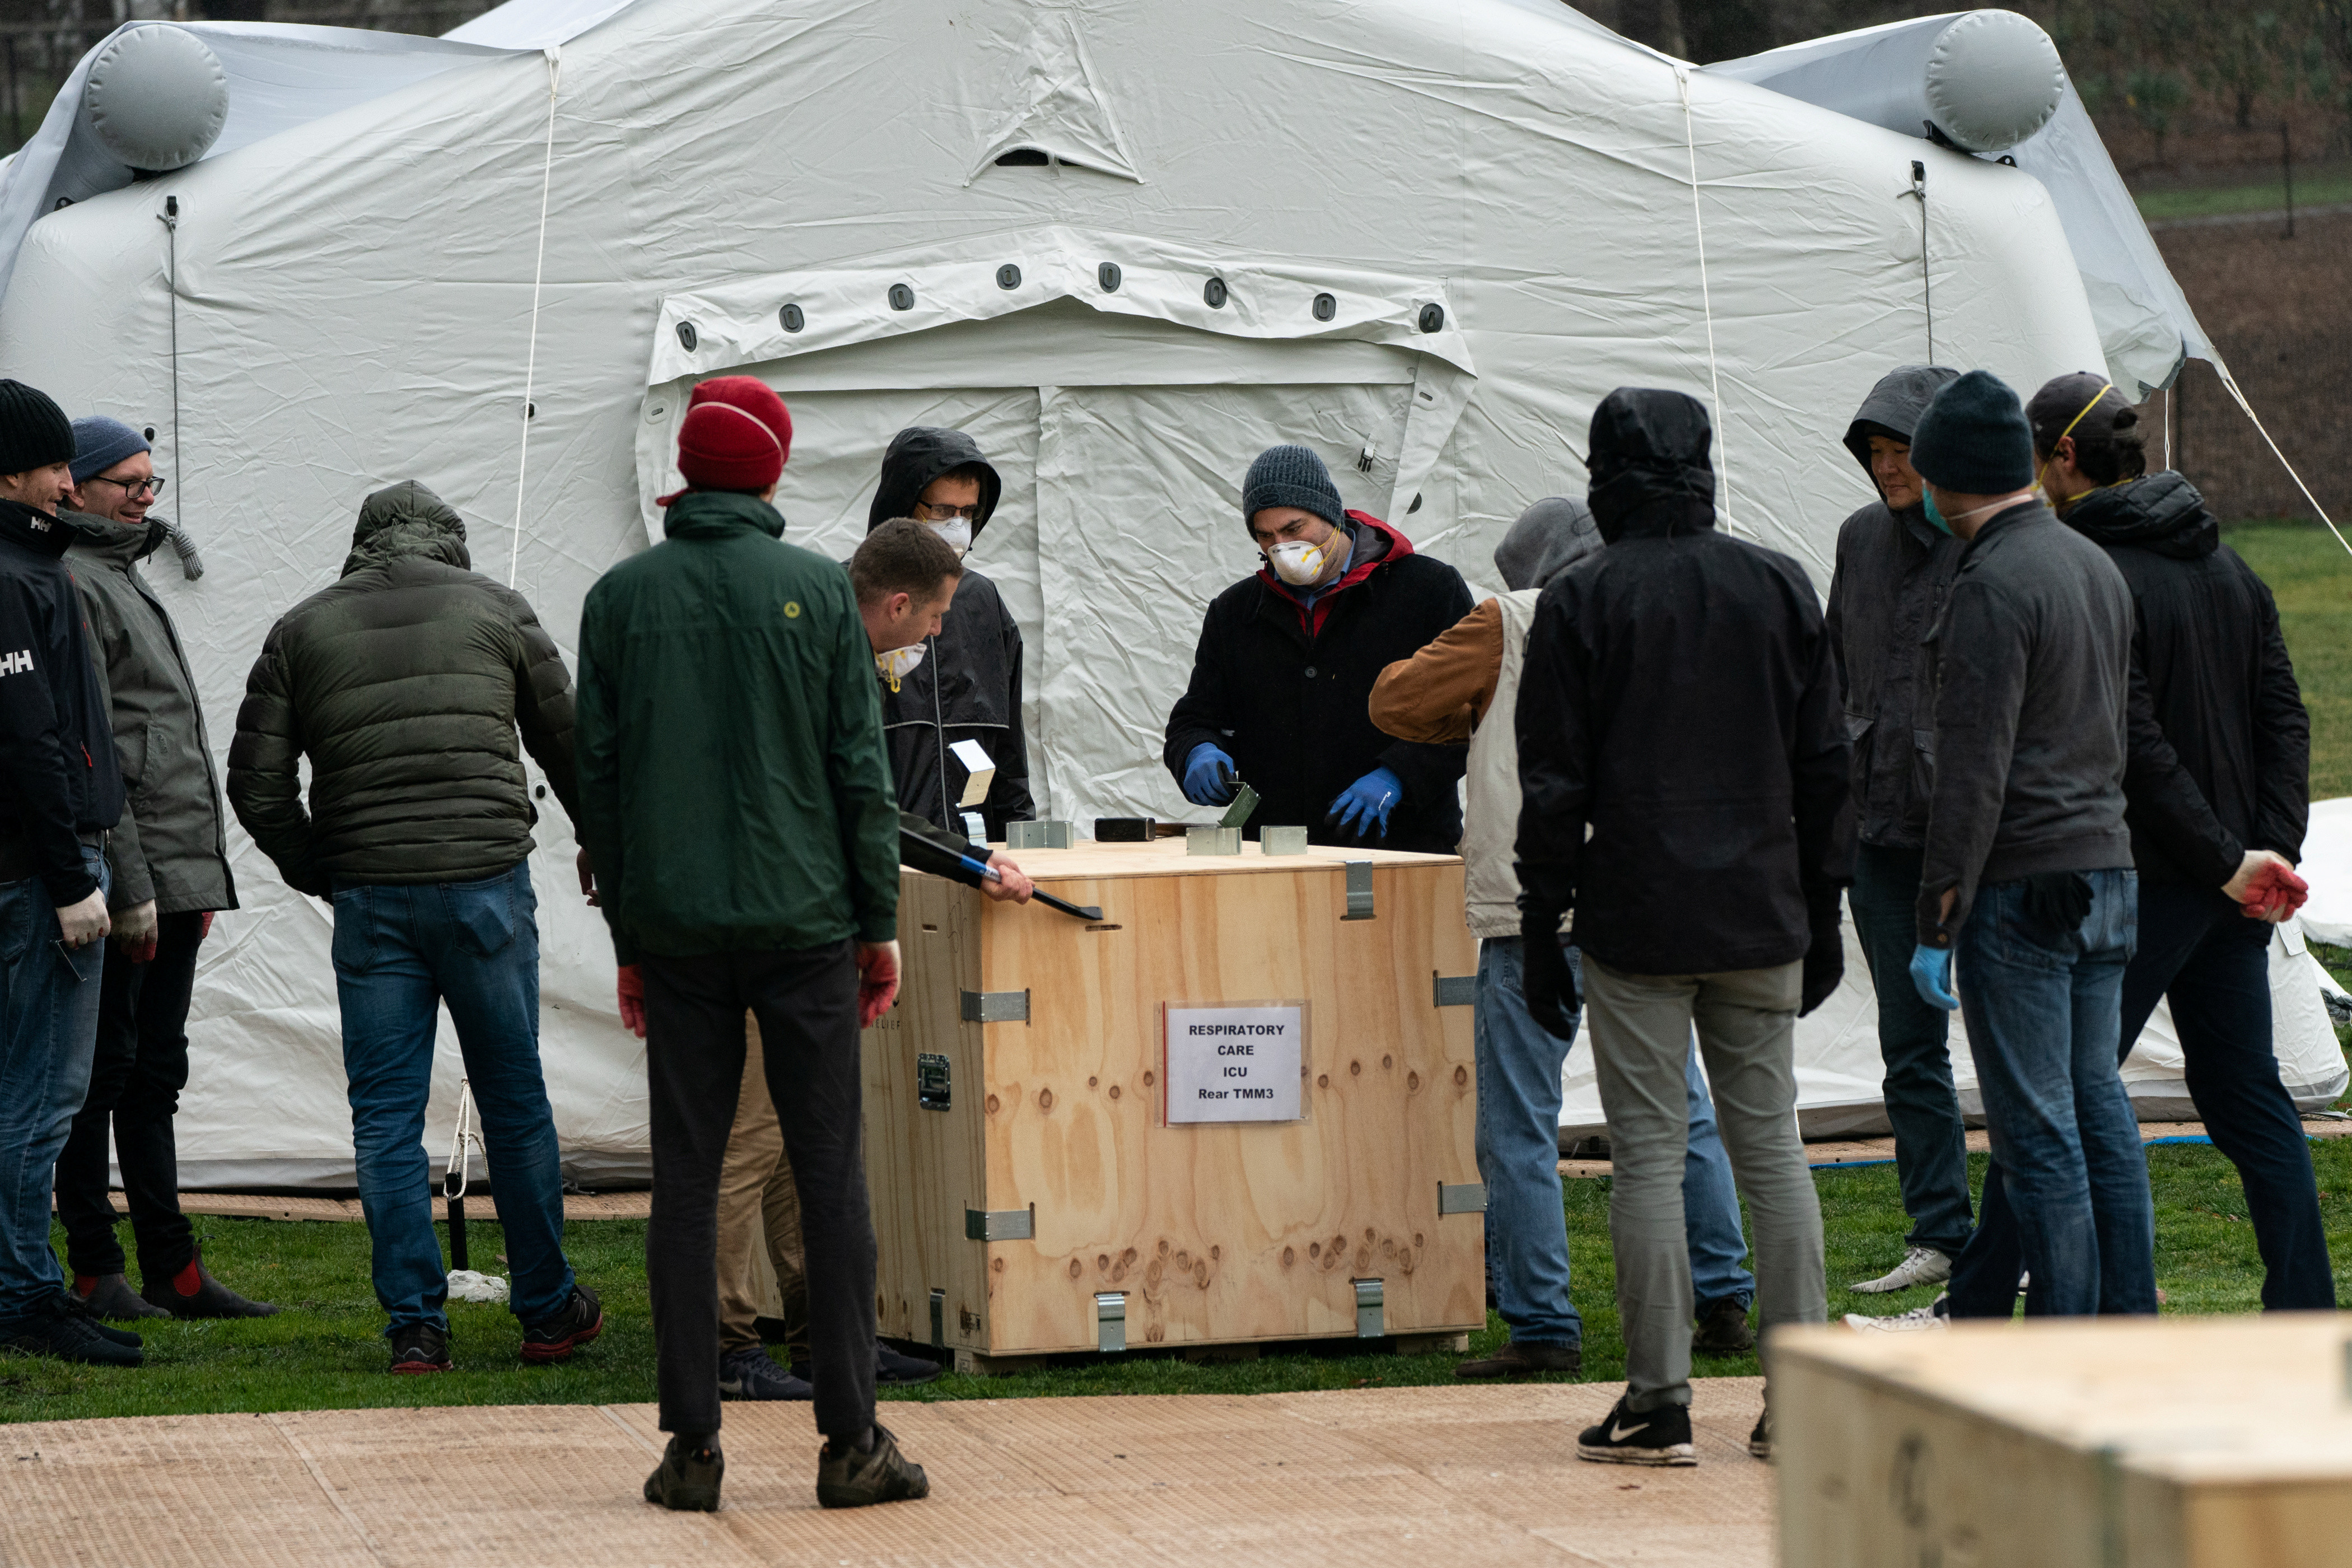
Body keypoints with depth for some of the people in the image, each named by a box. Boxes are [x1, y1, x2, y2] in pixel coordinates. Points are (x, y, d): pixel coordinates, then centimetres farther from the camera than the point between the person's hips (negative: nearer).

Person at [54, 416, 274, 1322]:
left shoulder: (126, 579, 22)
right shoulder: (75, 585, -10)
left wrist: (203, 874, 22)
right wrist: (129, 884, -20)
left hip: (176, 875, 10)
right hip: (126, 880, -10)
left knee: (154, 1075, 11)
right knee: (105, 1069, -4)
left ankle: (173, 1271, 14)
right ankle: (96, 1270, 0)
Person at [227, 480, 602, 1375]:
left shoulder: (302, 630, 9)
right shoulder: (495, 609, 8)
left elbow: (258, 784, 5)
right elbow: (569, 744, 12)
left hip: (370, 899, 0)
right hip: (488, 888, 0)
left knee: (385, 1119, 5)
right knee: (515, 1105, 9)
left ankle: (415, 1326, 1)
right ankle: (548, 1310, 17)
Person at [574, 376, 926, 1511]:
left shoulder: (621, 598, 3)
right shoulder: (817, 590, -2)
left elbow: (598, 778, 5)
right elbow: (860, 771, -2)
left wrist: (628, 937, 12)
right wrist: (879, 923, 5)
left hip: (676, 934, 2)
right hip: (804, 921, -2)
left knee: (687, 1181, 5)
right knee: (830, 1173, 2)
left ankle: (692, 1443, 3)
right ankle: (851, 1440, 1)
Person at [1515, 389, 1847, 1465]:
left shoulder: (1581, 601, -5)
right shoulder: (1779, 588, 6)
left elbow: (1554, 784, -6)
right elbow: (1826, 764, 9)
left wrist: (1542, 929, 0)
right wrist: (1822, 911, 15)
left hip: (1635, 926, -3)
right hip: (1763, 923, 3)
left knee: (1649, 1154, -1)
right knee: (1771, 1145, 8)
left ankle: (1661, 1404, -2)